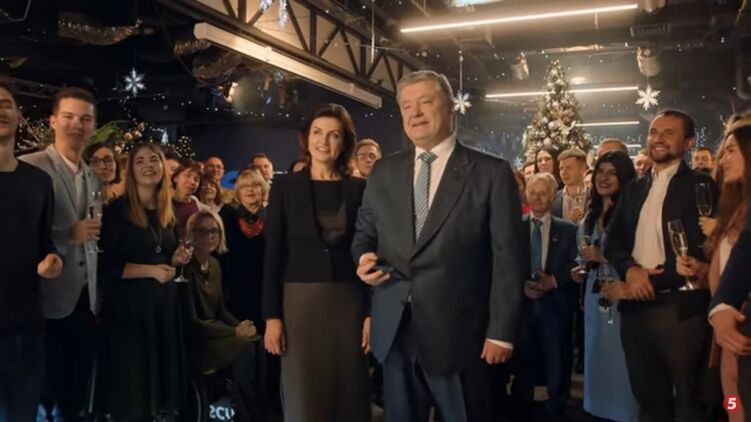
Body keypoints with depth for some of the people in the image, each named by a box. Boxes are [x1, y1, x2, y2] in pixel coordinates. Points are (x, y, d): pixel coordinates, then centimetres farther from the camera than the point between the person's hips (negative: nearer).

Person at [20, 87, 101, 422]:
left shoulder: (93, 177, 14)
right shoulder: (29, 167, -10)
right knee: (44, 388, 6)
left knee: (77, 386, 17)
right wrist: (69, 234, -22)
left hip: (86, 297, 7)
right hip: (50, 299, -7)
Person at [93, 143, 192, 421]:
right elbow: (107, 265, -14)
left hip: (165, 301, 6)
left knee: (163, 372, 11)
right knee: (131, 384, 1)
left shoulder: (167, 211, 11)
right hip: (131, 303, -6)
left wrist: (177, 260, 1)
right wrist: (151, 270, -18)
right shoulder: (118, 209, -8)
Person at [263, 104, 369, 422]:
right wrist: (271, 316, -5)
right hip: (300, 302, -1)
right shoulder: (285, 186, 2)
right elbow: (273, 253, 0)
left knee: (350, 396, 8)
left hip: (349, 302, 1)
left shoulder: (359, 188, 4)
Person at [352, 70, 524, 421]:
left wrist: (501, 332, -10)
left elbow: (506, 259, -6)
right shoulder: (384, 172, 9)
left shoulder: (492, 173, -4)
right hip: (394, 332, 4)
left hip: (458, 332, -3)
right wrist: (363, 258, -4)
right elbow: (364, 232, 19)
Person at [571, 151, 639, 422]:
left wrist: (603, 257, -16)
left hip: (622, 297, -7)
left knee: (621, 361, -2)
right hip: (594, 297, 8)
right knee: (597, 358, 15)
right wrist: (580, 271, 6)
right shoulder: (590, 218, 14)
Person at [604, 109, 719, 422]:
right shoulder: (633, 189, 15)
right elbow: (613, 242, 11)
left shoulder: (700, 185, -3)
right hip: (635, 306, 5)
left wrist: (653, 281, -15)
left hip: (681, 308, -5)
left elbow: (704, 249, -11)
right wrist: (630, 270, -10)